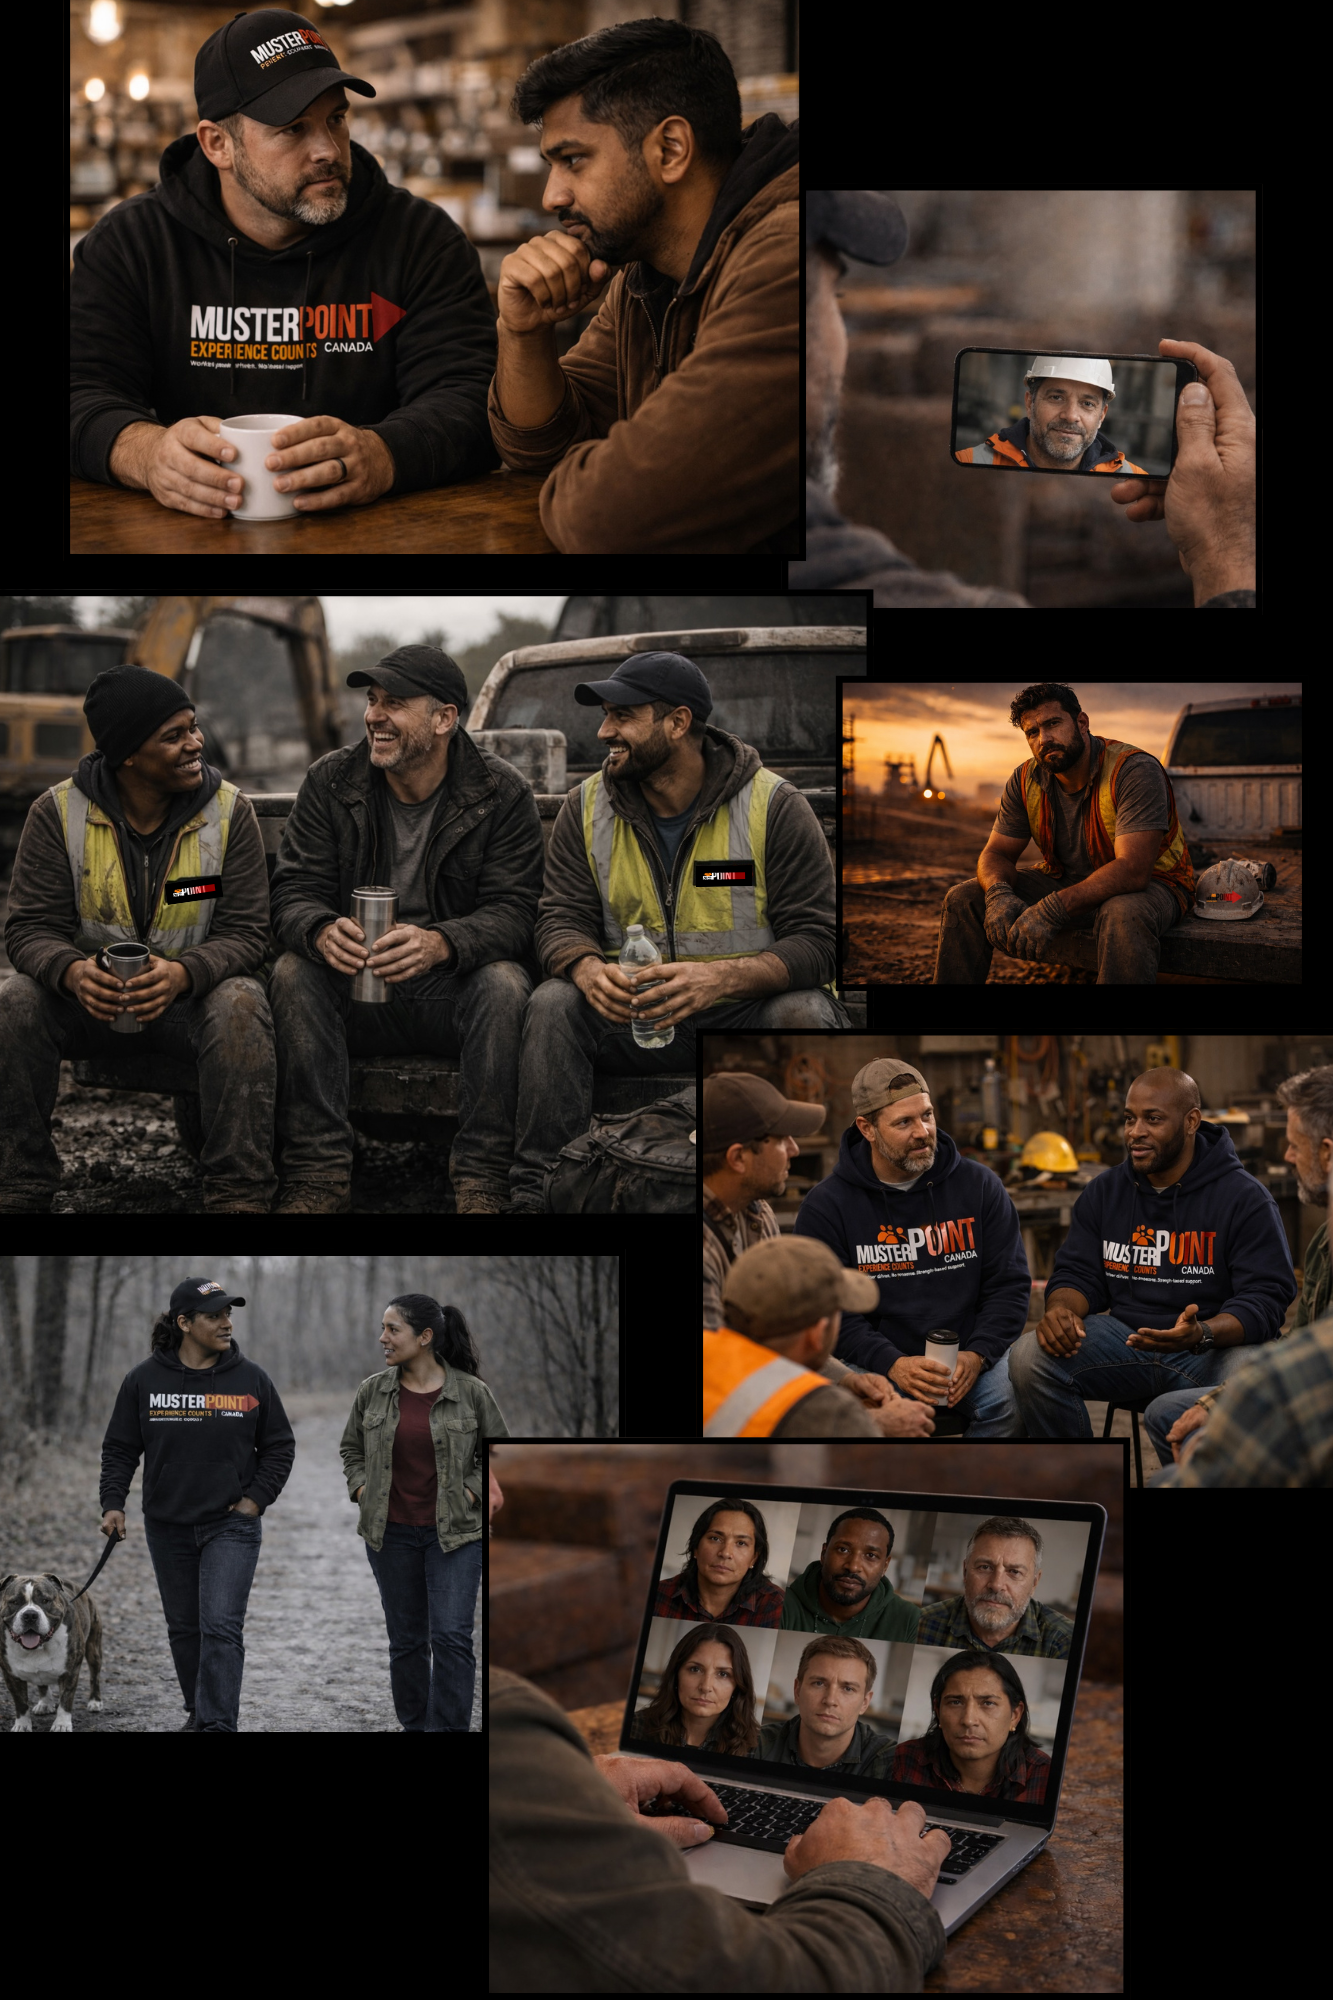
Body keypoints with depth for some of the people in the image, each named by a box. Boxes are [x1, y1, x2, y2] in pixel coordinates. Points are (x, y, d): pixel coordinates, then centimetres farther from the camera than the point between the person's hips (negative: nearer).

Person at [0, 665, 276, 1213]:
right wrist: (73, 972, -33)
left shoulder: (229, 811, -6)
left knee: (240, 1004, -33)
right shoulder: (57, 812, -5)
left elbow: (244, 932, -10)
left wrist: (182, 973, -33)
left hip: (191, 995, -1)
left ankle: (239, 1195, -29)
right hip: (91, 996, 1)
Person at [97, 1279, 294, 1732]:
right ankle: (198, 1711, 31)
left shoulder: (250, 1379, -2)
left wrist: (257, 1498, -3)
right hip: (168, 1526, 2)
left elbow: (279, 1445, 7)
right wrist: (113, 1503, -8)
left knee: (221, 1627, -13)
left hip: (231, 1525, -2)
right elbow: (119, 1448, 5)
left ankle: (218, 1723, -14)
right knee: (184, 1627, 13)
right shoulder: (145, 1379, -2)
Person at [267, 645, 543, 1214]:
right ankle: (318, 1175, -27)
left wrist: (440, 944, -35)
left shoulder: (503, 794, -5)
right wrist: (322, 932, -31)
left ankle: (480, 1182, -28)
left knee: (504, 983, -33)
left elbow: (513, 910, -13)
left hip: (451, 993, -2)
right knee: (293, 973, -28)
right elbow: (294, 892, -4)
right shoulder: (329, 782, 1)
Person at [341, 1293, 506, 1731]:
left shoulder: (470, 1392, -6)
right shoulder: (373, 1391, 2)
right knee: (406, 1641, 10)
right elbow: (351, 1448, 17)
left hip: (454, 1532, -3)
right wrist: (361, 1487, 1)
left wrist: (472, 1490, -6)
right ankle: (414, 1725, 23)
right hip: (390, 1533, 3)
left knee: (451, 1637, -11)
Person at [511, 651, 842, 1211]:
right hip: (631, 1015, 3)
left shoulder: (775, 806, -9)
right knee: (554, 1003, -24)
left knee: (805, 1016, -33)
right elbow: (563, 918, -1)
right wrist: (587, 969, -27)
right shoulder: (587, 807, 3)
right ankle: (533, 1191, -26)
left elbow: (817, 940, -13)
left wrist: (723, 977, -32)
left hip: (745, 1012, -2)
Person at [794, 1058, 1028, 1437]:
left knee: (1010, 1400, -28)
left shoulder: (979, 1186, 6)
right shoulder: (826, 1206, -1)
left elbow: (1009, 1284, 6)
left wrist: (976, 1355, -11)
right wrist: (893, 1364, -20)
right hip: (875, 1360, -2)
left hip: (970, 1355, 2)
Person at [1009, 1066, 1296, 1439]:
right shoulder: (1103, 1193, 11)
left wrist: (1202, 1334, -31)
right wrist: (1061, 1309, -15)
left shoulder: (1246, 1198, -4)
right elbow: (1076, 1273, 12)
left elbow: (1266, 1298, -10)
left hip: (1216, 1345, -4)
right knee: (1029, 1358, -22)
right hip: (1125, 1336, 4)